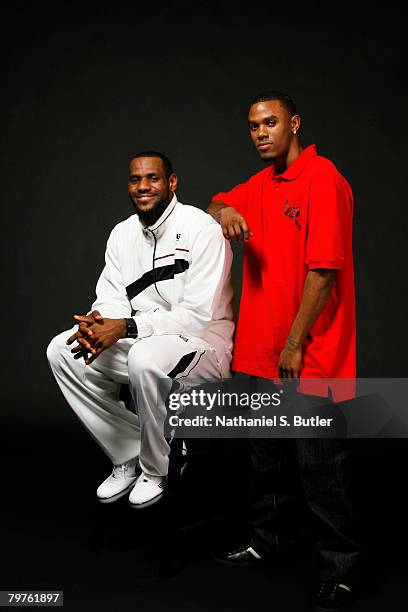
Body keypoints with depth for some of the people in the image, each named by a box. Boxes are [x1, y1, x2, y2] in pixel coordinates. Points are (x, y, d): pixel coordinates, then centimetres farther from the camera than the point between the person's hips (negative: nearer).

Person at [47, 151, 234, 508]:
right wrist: (97, 322, -22)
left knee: (146, 357, -38)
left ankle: (155, 469, -10)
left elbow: (198, 315, -22)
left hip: (203, 343, -7)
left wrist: (125, 327, -27)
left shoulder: (201, 228, -15)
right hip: (142, 342, 7)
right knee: (62, 351, -8)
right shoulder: (122, 234, 8)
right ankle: (128, 456, 3)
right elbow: (112, 300, 3)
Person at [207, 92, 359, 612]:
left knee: (320, 465, 0)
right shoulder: (262, 184, 13)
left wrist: (296, 343, -17)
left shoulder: (322, 178, -13)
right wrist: (224, 212, 2)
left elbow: (324, 267, -18)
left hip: (309, 354, -8)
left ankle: (338, 568, 16)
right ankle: (269, 539, 36)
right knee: (266, 454, 19)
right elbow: (217, 203, 28)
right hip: (262, 350, 8)